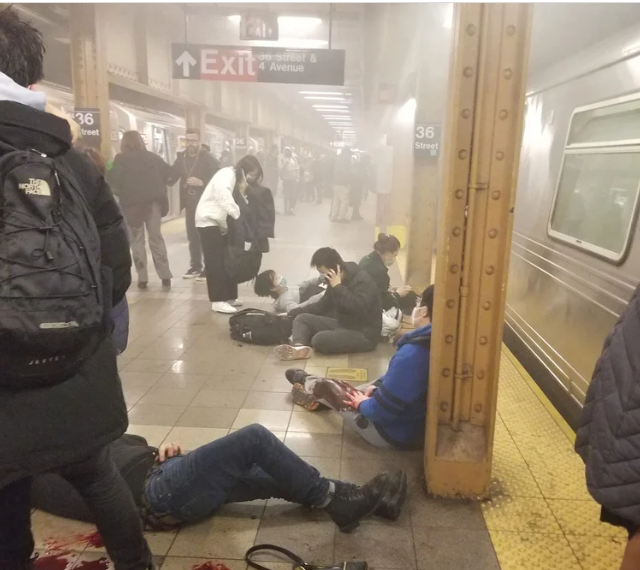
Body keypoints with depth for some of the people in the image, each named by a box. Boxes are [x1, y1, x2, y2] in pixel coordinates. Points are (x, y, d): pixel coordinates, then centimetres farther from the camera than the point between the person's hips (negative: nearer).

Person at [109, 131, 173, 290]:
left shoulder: (120, 160, -3)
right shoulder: (152, 157, 6)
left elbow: (113, 180, -10)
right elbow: (168, 172, 5)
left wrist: (121, 193, 6)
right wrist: (157, 189, 11)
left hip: (131, 204, -2)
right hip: (153, 201, 2)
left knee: (137, 241, 8)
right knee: (156, 238, 10)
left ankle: (142, 278, 4)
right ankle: (165, 276, 5)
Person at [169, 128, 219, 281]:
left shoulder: (208, 158, -10)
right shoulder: (181, 157, 6)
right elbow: (172, 176, 5)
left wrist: (201, 183, -25)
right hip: (189, 204, 6)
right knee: (192, 237, 12)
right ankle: (196, 266, 23)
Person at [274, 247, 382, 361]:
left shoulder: (363, 280, -18)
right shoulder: (335, 280, 7)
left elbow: (359, 308, -34)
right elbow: (323, 305, 17)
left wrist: (339, 287, -26)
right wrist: (293, 313, 9)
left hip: (364, 334, -9)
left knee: (320, 339, -34)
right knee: (302, 318, -4)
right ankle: (299, 347, -30)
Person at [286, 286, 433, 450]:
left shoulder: (413, 353, -32)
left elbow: (383, 409, -29)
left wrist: (363, 404, -10)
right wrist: (377, 386, 4)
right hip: (423, 425, 7)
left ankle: (305, 382, 46)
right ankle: (310, 385, 46)